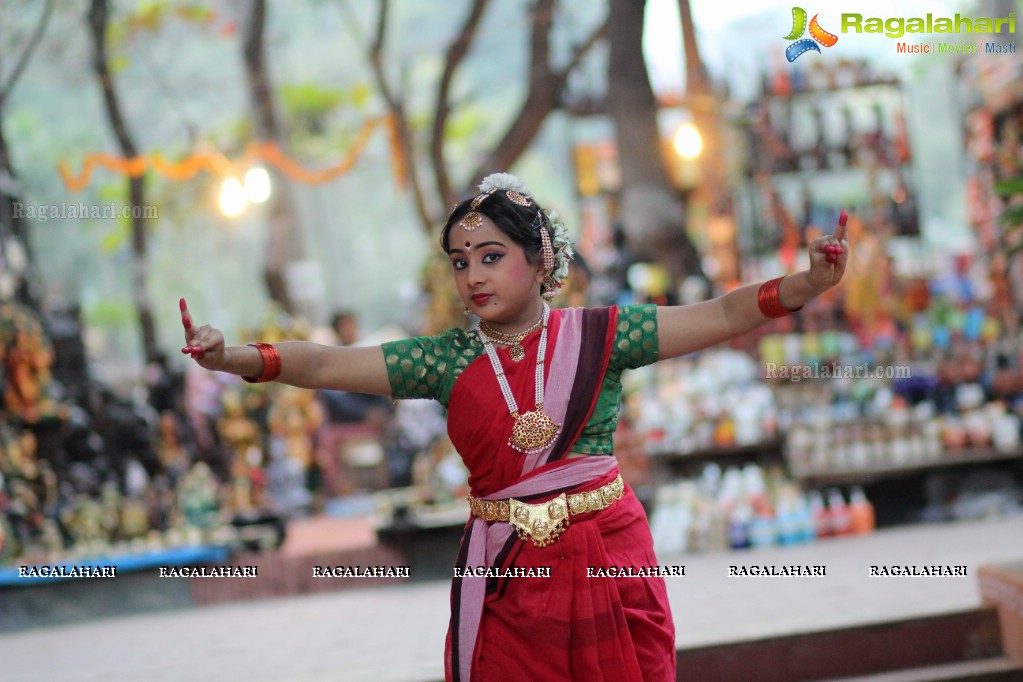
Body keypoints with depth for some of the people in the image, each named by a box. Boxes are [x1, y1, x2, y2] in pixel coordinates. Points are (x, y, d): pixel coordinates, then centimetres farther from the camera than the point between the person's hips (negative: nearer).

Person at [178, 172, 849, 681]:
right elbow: (326, 364, -3)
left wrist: (809, 282, -21)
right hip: (505, 576, 1)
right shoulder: (446, 360, 3)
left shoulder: (596, 335, -1)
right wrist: (233, 358, -17)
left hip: (610, 562, -1)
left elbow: (721, 315, -6)